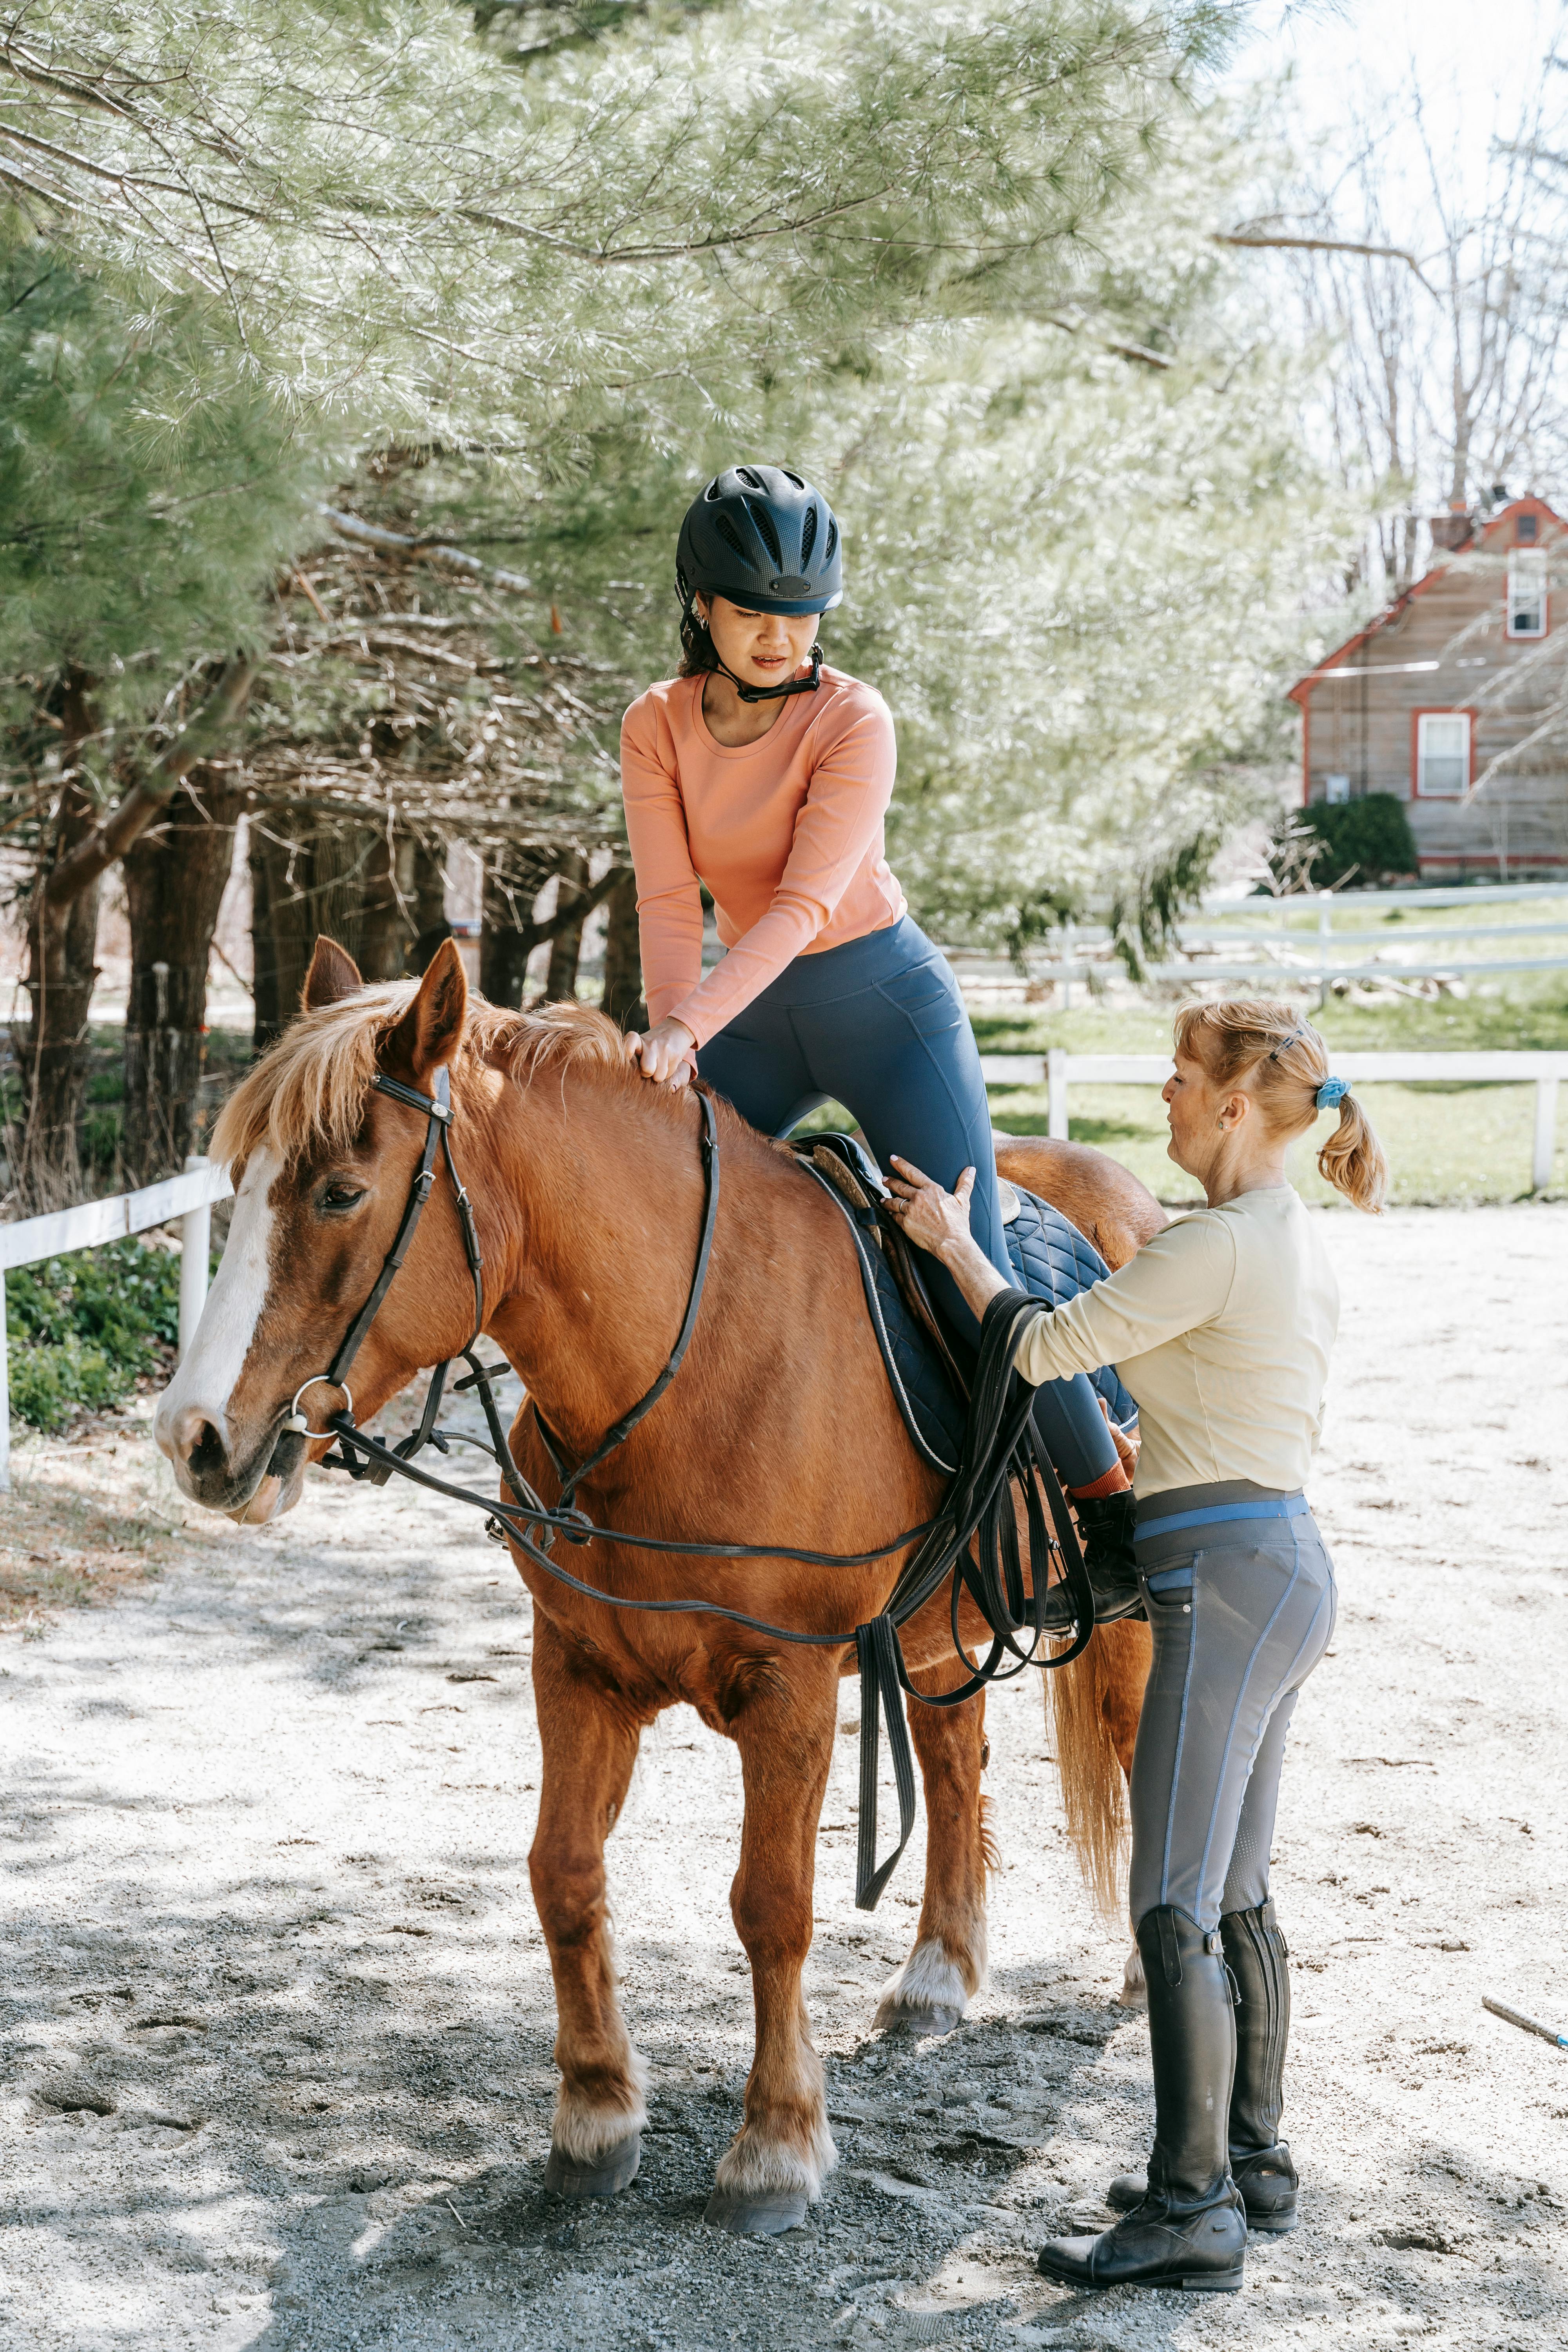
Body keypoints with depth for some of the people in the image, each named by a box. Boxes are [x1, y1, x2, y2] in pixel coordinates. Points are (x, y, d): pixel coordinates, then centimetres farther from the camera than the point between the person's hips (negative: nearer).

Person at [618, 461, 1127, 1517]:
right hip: (756, 1006, 5)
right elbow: (669, 901, -10)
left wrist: (692, 1021, -37)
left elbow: (802, 905, -25)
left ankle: (1110, 1501, 2)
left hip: (886, 996, -5)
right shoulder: (657, 726, -4)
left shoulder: (855, 720, -18)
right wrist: (669, 1032, -28)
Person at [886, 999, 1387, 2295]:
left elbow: (1046, 1348, -11)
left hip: (1226, 1577, -10)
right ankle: (1254, 2164, 24)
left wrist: (954, 1244, 3)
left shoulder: (1218, 1245, -16)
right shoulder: (1305, 1250, 14)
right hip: (1290, 1561, 10)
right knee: (1236, 1895, 16)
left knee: (1175, 1905, -10)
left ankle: (1194, 2212, -9)